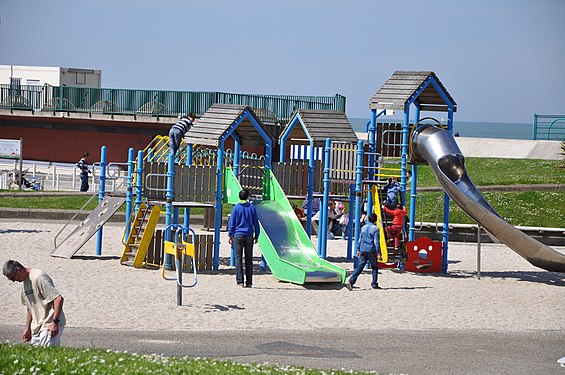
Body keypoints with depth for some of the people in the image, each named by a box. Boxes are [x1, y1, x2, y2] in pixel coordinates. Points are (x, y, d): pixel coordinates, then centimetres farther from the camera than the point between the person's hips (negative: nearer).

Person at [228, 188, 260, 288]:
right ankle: (249, 282, 6)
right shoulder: (252, 208, 2)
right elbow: (256, 223, 7)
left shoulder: (236, 208, -3)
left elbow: (231, 222, -2)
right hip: (249, 235, 2)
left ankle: (240, 281, -7)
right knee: (249, 259, 6)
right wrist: (256, 235, 15)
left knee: (238, 258, 1)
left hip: (238, 235, -2)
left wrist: (230, 235, 5)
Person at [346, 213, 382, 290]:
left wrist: (358, 250, 22)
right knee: (375, 267, 12)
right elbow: (376, 242, -9)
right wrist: (378, 253, -8)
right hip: (371, 251, -4)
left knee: (359, 267, 1)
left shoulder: (363, 228, 11)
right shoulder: (375, 229, -6)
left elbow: (360, 240, 15)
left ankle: (351, 281, -15)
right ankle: (374, 284, 12)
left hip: (363, 250, 4)